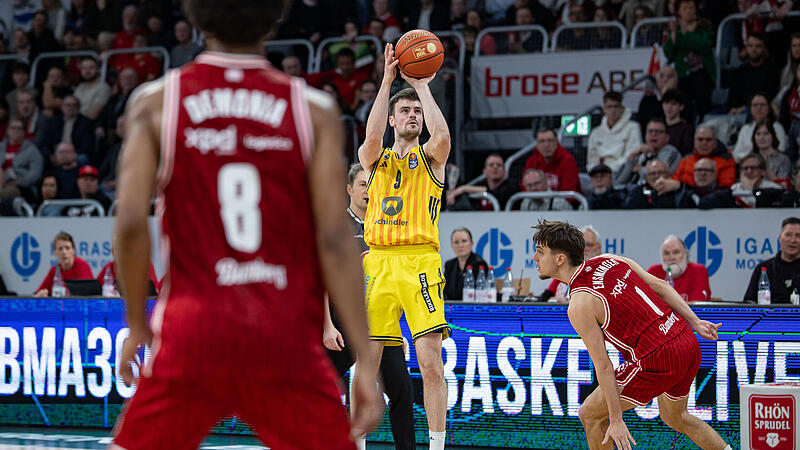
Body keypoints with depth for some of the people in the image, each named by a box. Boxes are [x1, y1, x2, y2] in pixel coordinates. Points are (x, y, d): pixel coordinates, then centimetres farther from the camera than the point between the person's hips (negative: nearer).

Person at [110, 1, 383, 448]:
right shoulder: (314, 109, 2)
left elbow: (131, 222, -6)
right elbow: (334, 237, -6)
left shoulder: (155, 102, 3)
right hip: (288, 339, 0)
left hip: (193, 331, 1)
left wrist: (137, 325, 7)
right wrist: (366, 361, -6)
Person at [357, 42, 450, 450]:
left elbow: (442, 136, -14)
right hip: (377, 262, 2)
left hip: (420, 263, -2)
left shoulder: (430, 156, 11)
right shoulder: (375, 159, 15)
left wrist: (423, 87, -7)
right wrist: (387, 81, -11)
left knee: (430, 361, -9)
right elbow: (372, 137, -10)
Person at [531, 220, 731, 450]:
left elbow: (603, 366, -14)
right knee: (675, 418, 32)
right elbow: (660, 286, 8)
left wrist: (616, 421, -12)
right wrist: (695, 323, 10)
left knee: (590, 414, 8)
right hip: (688, 346, 8)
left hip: (658, 361, -8)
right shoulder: (609, 260, 7)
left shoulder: (579, 305, -14)